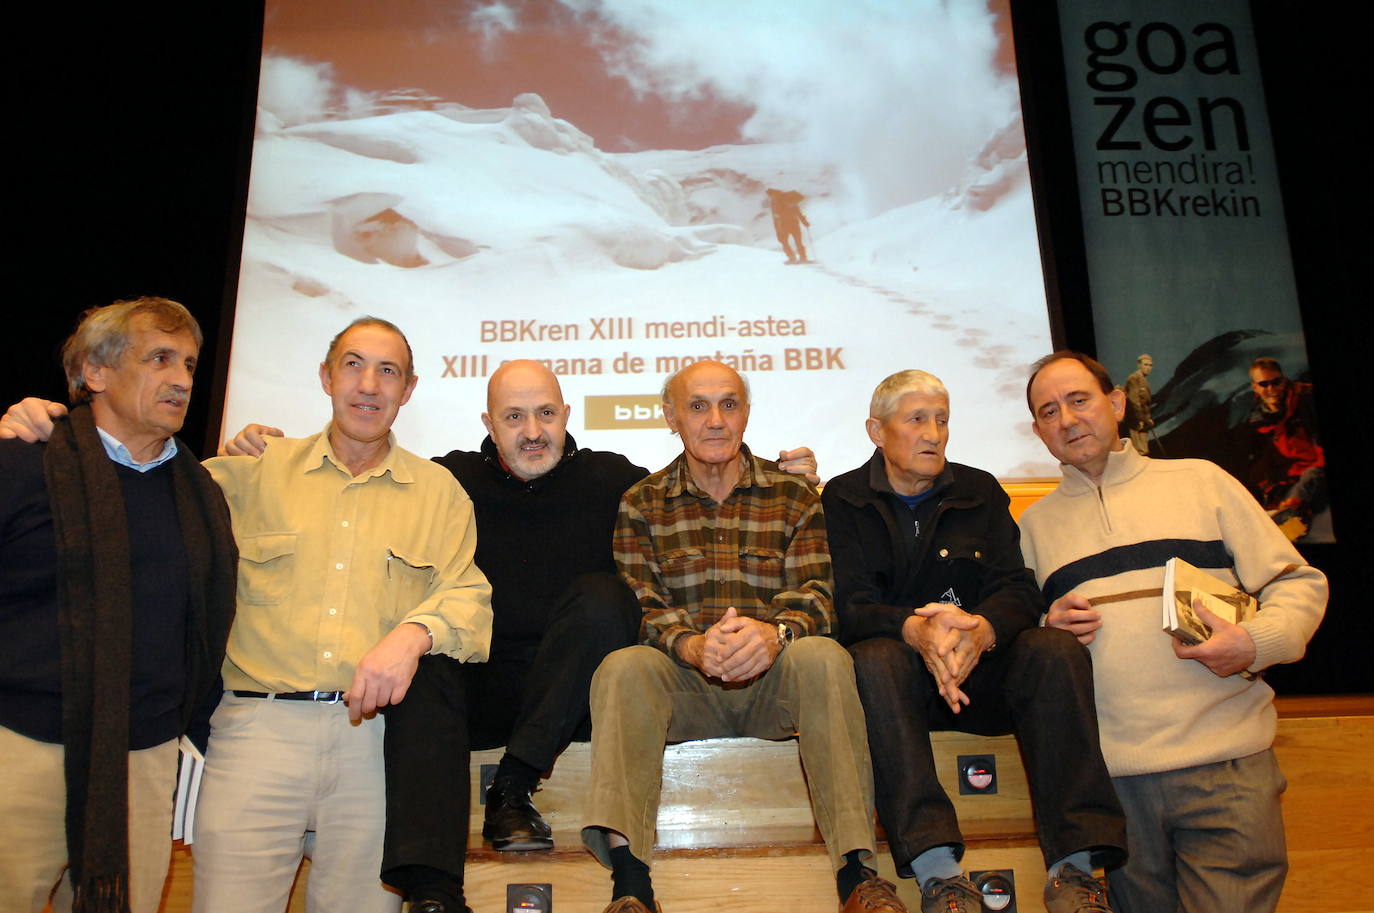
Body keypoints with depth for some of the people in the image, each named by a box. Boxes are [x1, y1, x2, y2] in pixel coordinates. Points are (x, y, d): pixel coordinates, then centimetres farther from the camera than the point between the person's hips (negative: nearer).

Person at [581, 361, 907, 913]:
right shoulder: (642, 505, 9)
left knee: (822, 655, -31)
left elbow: (813, 597, -2)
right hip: (684, 685, 0)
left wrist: (772, 633, -27)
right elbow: (643, 606, -3)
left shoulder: (794, 496, 10)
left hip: (774, 681, 0)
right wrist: (694, 647, -27)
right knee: (623, 666, -30)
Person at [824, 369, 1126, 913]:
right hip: (902, 676, -2)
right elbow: (850, 608, -9)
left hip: (980, 671, 2)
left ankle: (1073, 863, -28)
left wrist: (981, 629, -27)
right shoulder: (844, 500, 3)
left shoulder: (980, 492, 10)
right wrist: (916, 630, -32)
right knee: (874, 658, -34)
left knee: (1057, 648, -26)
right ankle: (936, 869, -39)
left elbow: (1018, 589, -2)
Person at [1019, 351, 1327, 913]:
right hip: (1110, 774, 2)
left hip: (1225, 761, -1)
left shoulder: (1199, 480, 10)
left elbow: (1297, 582, 9)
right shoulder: (1036, 521, 16)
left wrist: (1257, 642, -10)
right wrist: (1048, 627, -4)